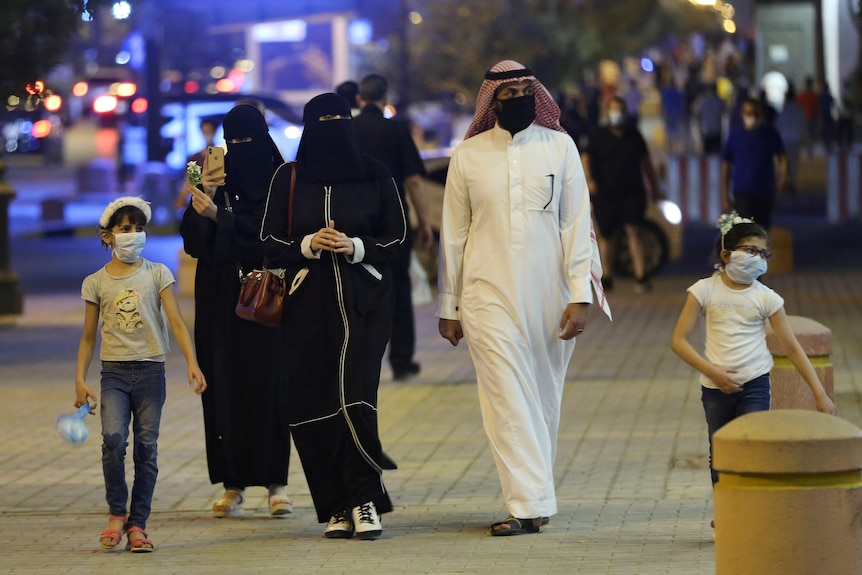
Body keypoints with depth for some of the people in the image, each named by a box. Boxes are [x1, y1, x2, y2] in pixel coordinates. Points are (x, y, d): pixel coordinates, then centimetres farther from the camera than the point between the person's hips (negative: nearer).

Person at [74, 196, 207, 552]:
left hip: (150, 369, 0)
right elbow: (88, 337, 11)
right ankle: (116, 513, -2)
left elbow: (176, 322, -4)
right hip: (114, 372, 0)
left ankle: (137, 524, 9)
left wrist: (191, 362, -16)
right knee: (113, 438, -19)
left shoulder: (157, 275, 4)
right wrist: (80, 379, 3)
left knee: (146, 448, 1)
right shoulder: (96, 283, 7)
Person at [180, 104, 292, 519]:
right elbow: (192, 239, 0)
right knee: (224, 386, -1)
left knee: (268, 384, -5)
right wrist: (201, 199, -16)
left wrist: (220, 215, -23)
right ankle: (233, 484, 2)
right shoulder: (216, 180, 9)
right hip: (220, 299, 3)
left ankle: (276, 483, 0)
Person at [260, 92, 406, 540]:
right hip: (308, 302, 2)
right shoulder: (288, 178, 6)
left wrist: (356, 247, -12)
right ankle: (337, 507, 7)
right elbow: (270, 241, 6)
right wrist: (308, 245, -12)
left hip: (362, 302, -2)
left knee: (355, 396, -15)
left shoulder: (374, 175, 4)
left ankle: (364, 501, -7)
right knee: (311, 402, -2)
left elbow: (397, 238, 5)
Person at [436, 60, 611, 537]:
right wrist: (448, 306, 8)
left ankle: (531, 495, 21)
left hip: (548, 295, 1)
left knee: (544, 402, 8)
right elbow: (453, 234, 8)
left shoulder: (559, 147, 4)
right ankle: (530, 505, -13)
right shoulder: (468, 155, 4)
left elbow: (576, 224, 2)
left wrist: (579, 295, -6)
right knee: (508, 399, -10)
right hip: (489, 296, -1)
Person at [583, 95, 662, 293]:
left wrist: (654, 186, 19)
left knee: (633, 230, -12)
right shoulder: (599, 136, 6)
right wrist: (589, 179, -16)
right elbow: (586, 158, 1)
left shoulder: (634, 135, 11)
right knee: (607, 234, 4)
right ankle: (606, 277, 15)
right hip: (605, 193, 0)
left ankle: (641, 276, -17)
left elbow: (646, 162, 19)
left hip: (632, 193, 0)